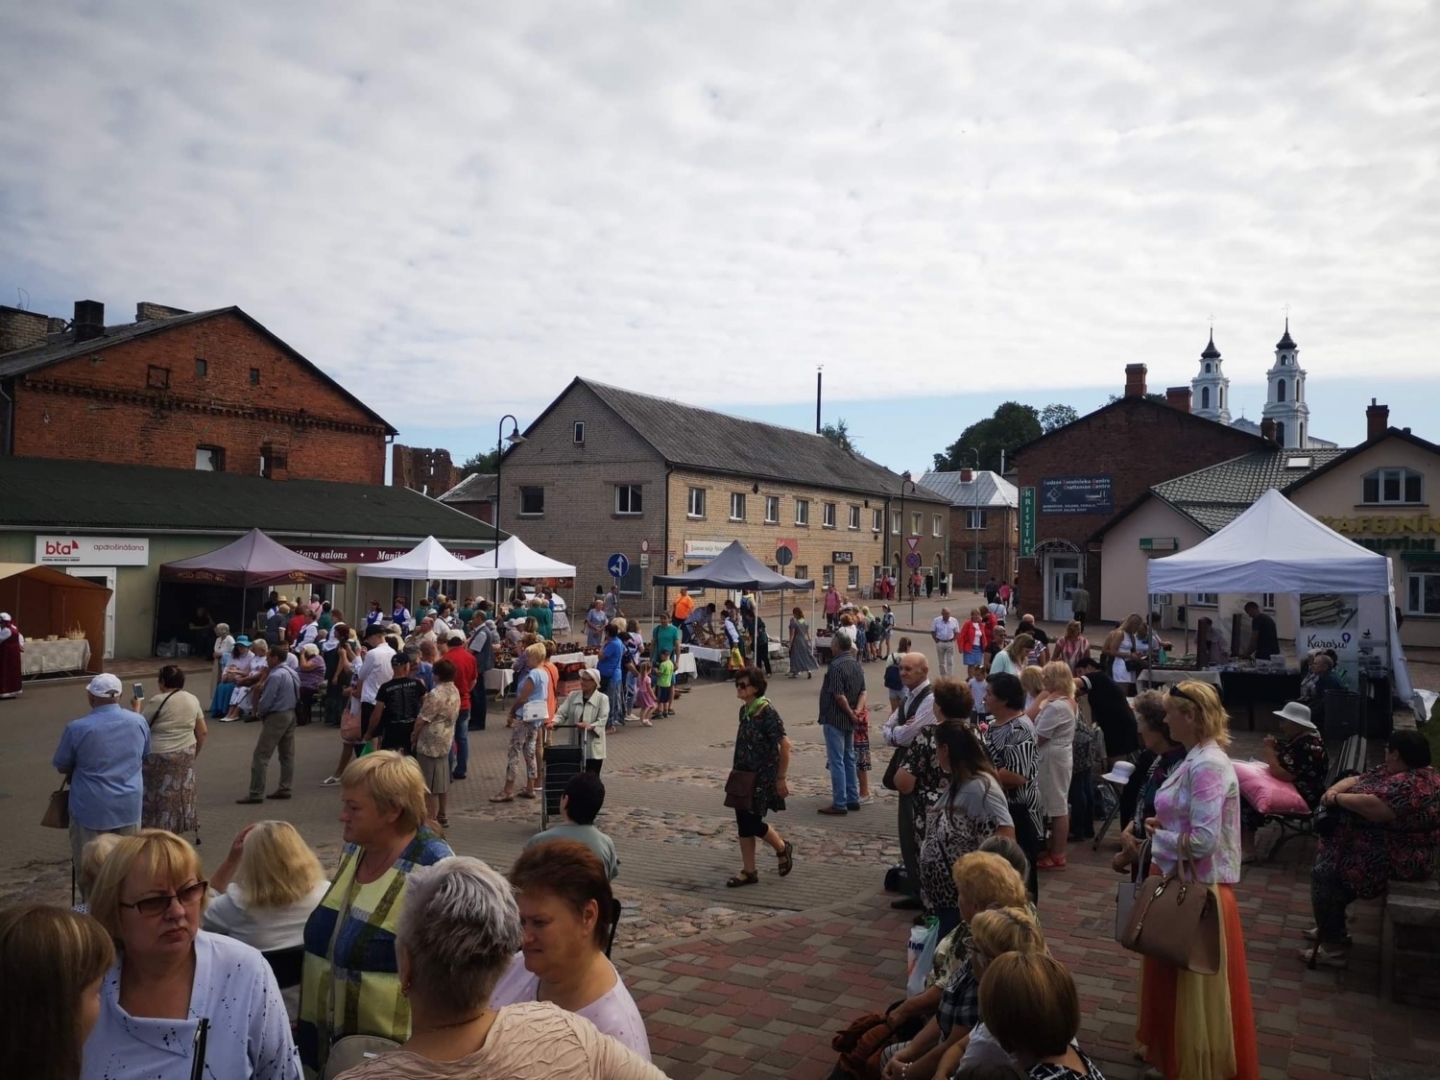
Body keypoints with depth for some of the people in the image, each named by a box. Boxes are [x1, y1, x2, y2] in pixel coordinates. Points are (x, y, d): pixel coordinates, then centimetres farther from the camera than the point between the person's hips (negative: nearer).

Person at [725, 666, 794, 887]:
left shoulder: (767, 713, -19)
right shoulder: (744, 710, 5)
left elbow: (785, 745, -20)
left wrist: (781, 778, -17)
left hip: (763, 777, -8)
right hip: (744, 776, 8)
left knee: (752, 822, -4)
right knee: (743, 822, 8)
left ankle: (783, 848, 23)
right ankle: (749, 871, 18)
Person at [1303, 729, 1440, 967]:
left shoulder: (1412, 786, -25)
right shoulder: (1390, 771, 7)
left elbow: (1372, 807, -35)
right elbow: (1355, 780, 13)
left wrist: (1338, 798, -19)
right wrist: (1333, 790, -8)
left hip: (1397, 858, -11)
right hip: (1379, 846, 11)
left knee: (1324, 875, -14)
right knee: (1327, 861, 13)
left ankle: (1333, 949, -5)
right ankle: (1330, 929, 21)